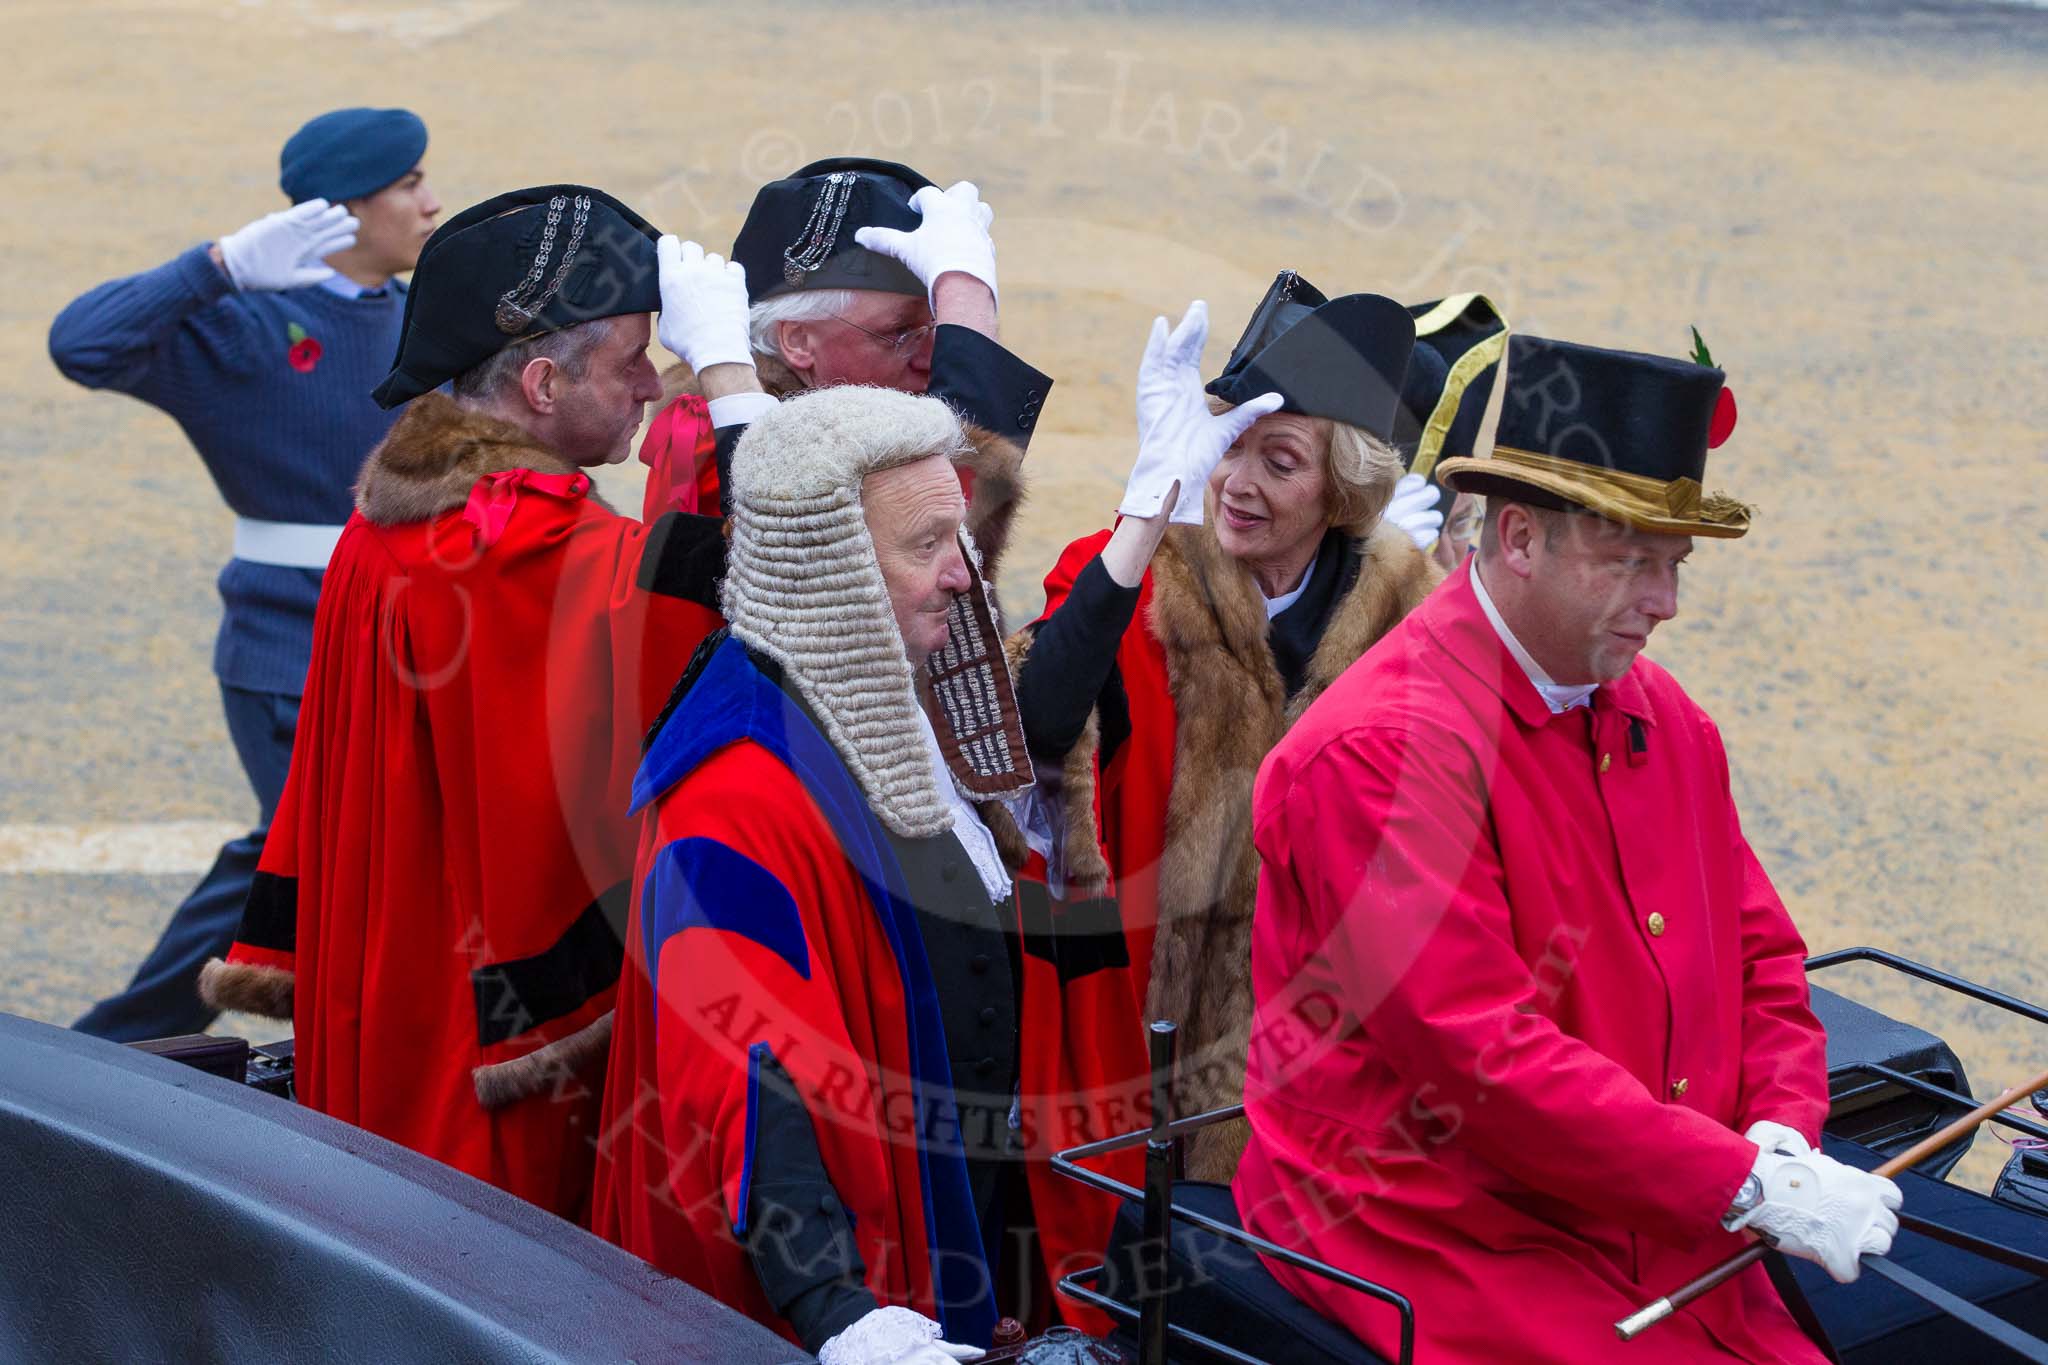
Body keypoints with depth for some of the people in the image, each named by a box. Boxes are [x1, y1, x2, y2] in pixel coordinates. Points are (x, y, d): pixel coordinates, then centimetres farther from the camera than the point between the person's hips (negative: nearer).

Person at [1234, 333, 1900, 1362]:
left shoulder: (1667, 722, 10)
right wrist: (1748, 1185, -18)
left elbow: (1762, 956, 17)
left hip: (1662, 1232, 7)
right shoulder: (1380, 748, -17)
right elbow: (1483, 1052, -21)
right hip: (1432, 1252, -7)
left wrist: (1781, 1137, -3)